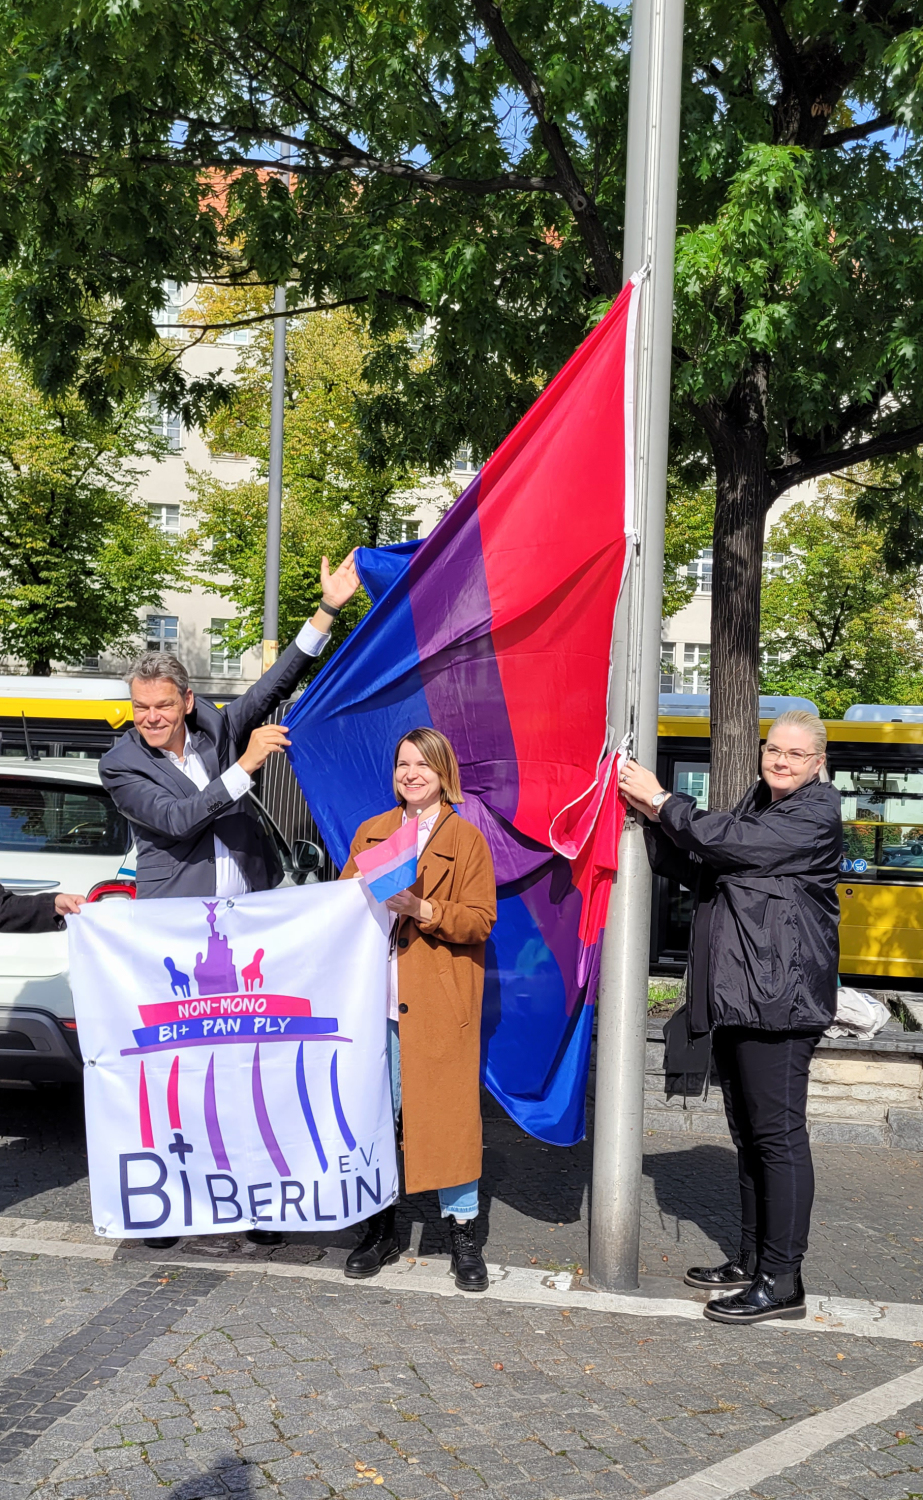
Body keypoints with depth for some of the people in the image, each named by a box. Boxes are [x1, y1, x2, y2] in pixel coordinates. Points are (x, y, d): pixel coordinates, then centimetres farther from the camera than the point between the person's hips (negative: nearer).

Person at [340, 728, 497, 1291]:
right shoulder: (370, 833, 15)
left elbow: (480, 919, -4)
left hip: (439, 1001, -3)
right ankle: (381, 1227, 22)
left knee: (448, 1111, -1)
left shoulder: (467, 839, 2)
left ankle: (464, 1234, 12)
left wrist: (422, 908, -18)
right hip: (375, 996, 4)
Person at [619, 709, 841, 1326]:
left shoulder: (817, 813, -8)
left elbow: (730, 844, -18)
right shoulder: (758, 806, 19)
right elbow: (702, 871, 13)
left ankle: (782, 1281, 2)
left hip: (780, 998, -9)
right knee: (749, 1131, 16)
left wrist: (663, 801, -8)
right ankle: (751, 1259, 27)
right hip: (736, 998, 9)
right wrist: (657, 818, -1)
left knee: (778, 1133, -5)